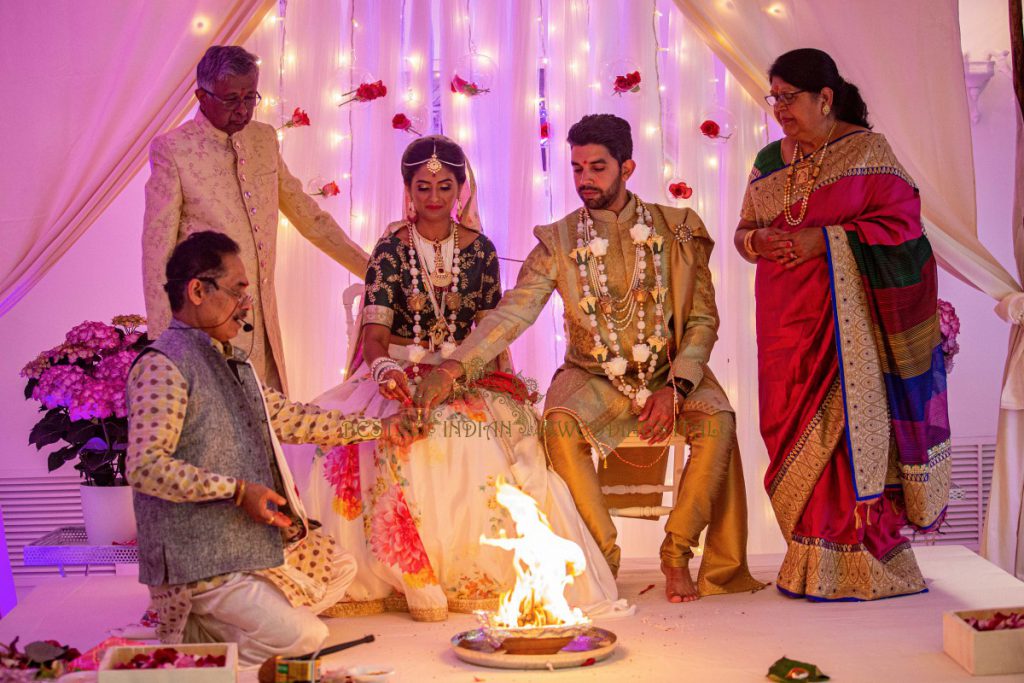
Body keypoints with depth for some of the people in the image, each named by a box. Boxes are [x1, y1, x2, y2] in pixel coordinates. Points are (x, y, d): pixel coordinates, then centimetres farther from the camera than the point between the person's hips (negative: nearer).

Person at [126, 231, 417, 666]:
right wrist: (237, 490, -26)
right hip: (200, 560, -10)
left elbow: (289, 418, 23)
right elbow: (144, 467, -24)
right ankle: (189, 636, 2)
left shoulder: (231, 363, 15)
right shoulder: (163, 366, -16)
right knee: (303, 636, -18)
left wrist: (376, 429, 23)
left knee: (339, 570, 17)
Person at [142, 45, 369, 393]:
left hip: (264, 319, 5)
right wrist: (162, 336, -8)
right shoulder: (172, 149, -6)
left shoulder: (264, 138, 11)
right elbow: (158, 247, -6)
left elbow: (306, 213, 20)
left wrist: (371, 267, 19)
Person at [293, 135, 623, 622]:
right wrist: (385, 369, -29)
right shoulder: (390, 251, 1)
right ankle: (414, 579, -23)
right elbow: (374, 333, -7)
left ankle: (475, 576, -15)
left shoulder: (479, 249, 8)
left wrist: (501, 376, -10)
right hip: (402, 377, -2)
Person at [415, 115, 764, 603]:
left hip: (671, 373, 0)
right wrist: (454, 366, -26)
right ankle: (600, 555, -16)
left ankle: (676, 554, -14)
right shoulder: (558, 241, 0)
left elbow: (704, 320, 0)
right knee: (560, 426, -32)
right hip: (593, 376, 0)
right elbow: (512, 312, -10)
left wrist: (675, 388, -16)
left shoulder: (677, 229, 0)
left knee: (717, 419, -30)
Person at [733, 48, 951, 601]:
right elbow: (744, 229, 21)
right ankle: (811, 563, 7)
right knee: (791, 430, 0)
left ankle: (863, 561, 0)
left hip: (848, 316, -5)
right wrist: (757, 239, -3)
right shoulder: (770, 160, 16)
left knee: (849, 424, -8)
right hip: (786, 320, 5)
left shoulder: (866, 150, 0)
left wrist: (824, 239, -15)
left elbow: (901, 223, -7)